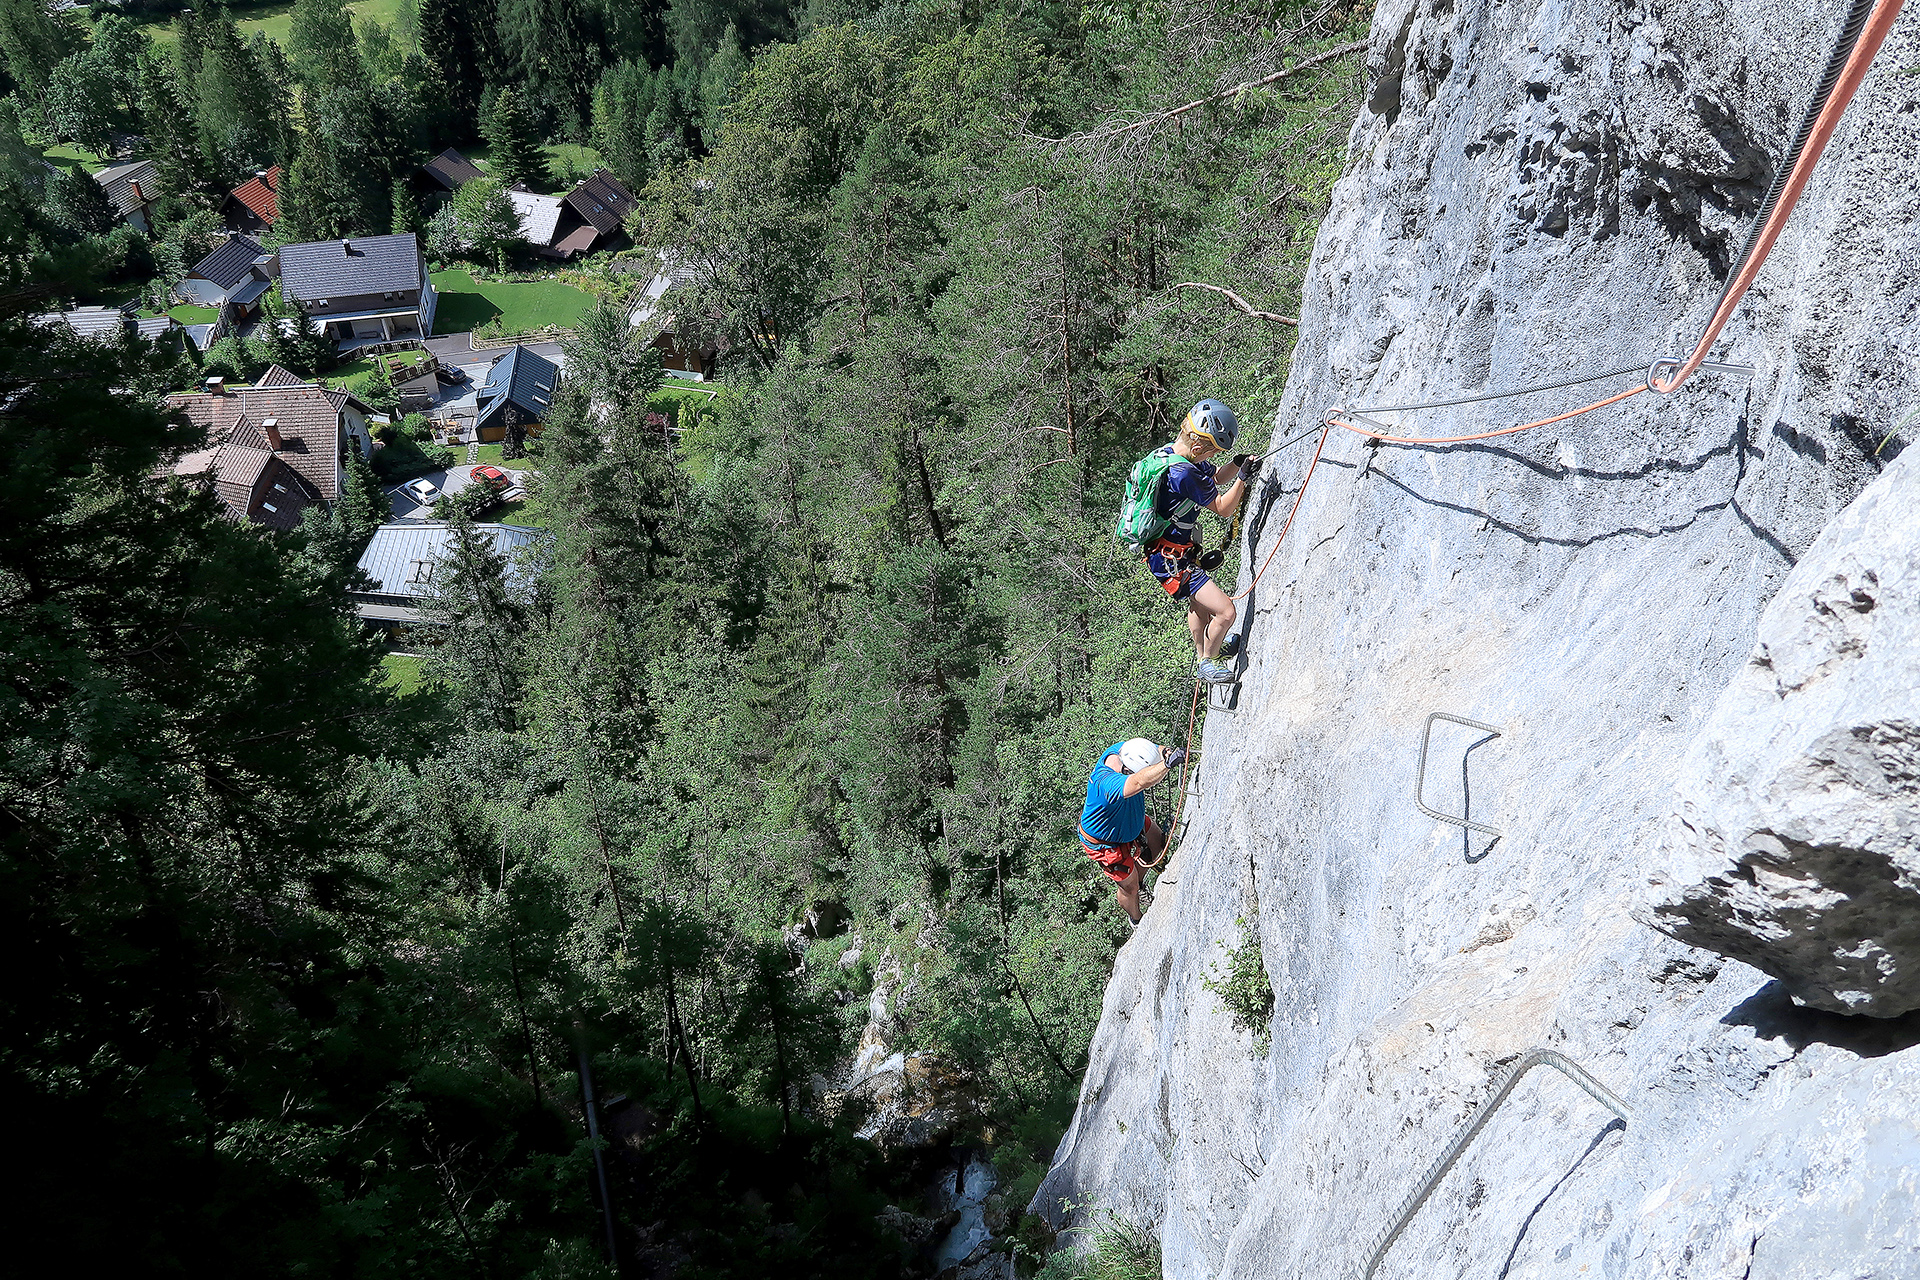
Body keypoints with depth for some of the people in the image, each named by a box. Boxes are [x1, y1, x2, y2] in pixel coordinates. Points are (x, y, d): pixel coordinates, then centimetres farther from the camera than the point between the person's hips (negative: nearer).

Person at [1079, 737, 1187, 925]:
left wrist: (1167, 752, -44)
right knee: (1130, 887, 14)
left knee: (1157, 842, 28)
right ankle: (1136, 920, 48)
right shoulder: (1106, 782, -49)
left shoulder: (1123, 749, -25)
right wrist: (1167, 764, -80)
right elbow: (1138, 783, -66)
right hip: (1105, 843, -7)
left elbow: (1158, 750, -20)